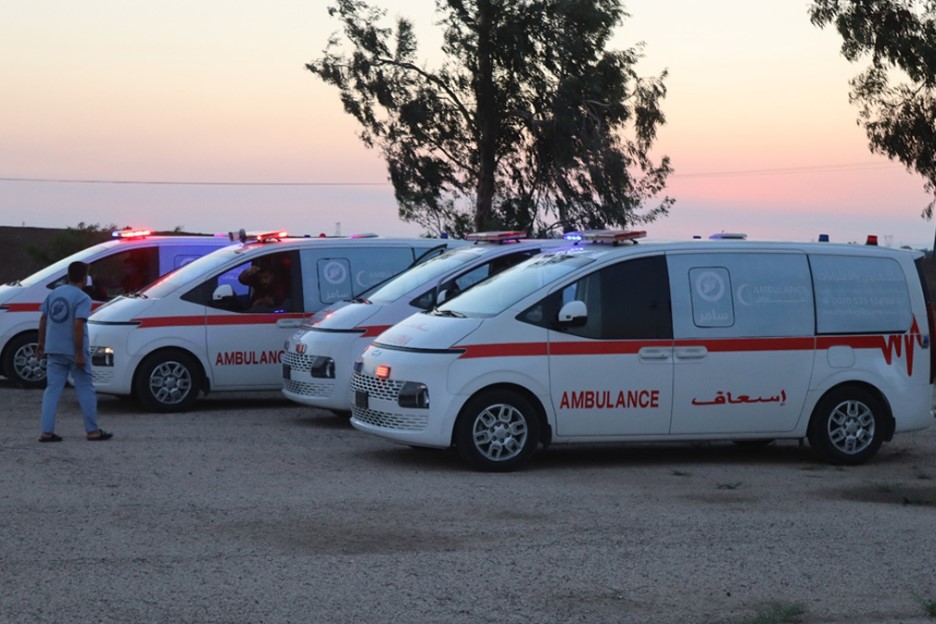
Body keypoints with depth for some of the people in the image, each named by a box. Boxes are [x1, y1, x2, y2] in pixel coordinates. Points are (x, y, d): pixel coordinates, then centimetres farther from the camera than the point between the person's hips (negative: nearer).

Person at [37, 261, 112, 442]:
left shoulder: (54, 293, 9)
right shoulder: (82, 298, -11)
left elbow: (43, 320, 11)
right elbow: (78, 326, -19)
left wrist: (41, 344, 20)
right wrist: (80, 354, -18)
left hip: (54, 351, 6)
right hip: (73, 351, -6)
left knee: (52, 389, 7)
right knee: (85, 390, 6)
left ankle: (47, 432, 1)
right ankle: (92, 430, 10)